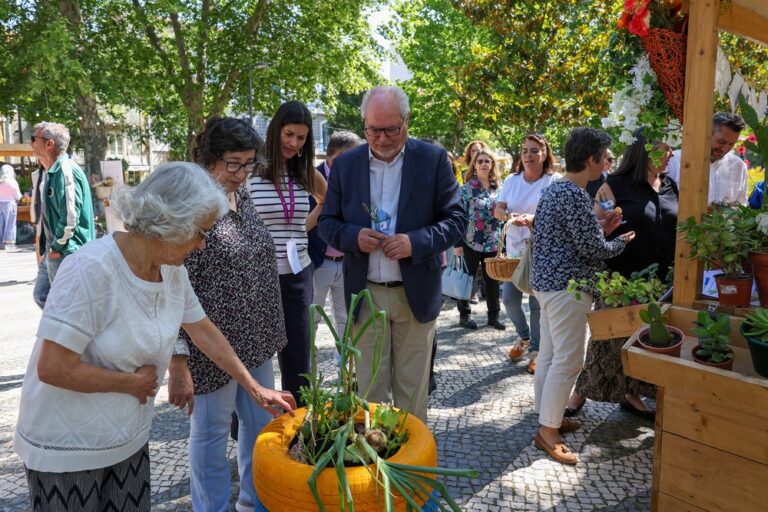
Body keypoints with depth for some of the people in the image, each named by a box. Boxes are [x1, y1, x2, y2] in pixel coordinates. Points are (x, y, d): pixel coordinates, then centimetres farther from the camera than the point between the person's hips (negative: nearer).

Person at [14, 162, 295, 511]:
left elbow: (205, 332, 6)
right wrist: (134, 382, -15)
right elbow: (52, 368, -26)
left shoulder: (172, 270, -6)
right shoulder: (92, 270, -27)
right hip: (67, 451, -6)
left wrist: (254, 389, 10)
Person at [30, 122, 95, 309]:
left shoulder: (66, 171, -18)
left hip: (66, 252, -10)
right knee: (41, 296, 16)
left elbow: (71, 216, -23)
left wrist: (57, 248, -16)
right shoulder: (49, 171, 13)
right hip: (53, 249, 10)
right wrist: (47, 245, 15)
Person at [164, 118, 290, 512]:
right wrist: (178, 360, -20)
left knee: (262, 424, 20)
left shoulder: (242, 196, 6)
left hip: (256, 340, 8)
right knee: (212, 433, 11)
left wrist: (270, 331, 16)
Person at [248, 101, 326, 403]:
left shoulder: (306, 173, 7)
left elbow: (328, 201, 26)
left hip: (298, 274, 4)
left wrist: (308, 225, 9)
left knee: (297, 360, 12)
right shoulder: (252, 171, -7)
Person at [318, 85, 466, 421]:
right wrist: (353, 236, -15)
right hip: (365, 293, 2)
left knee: (412, 388, 12)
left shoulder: (434, 159, -3)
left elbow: (456, 218, -2)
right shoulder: (345, 164, 3)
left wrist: (416, 242, -19)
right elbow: (327, 223, 7)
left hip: (416, 293, -1)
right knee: (370, 387, 12)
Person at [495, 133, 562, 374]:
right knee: (509, 298, 5)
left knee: (537, 303, 2)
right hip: (514, 249, 4)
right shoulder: (512, 180, 6)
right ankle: (524, 336, 33)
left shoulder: (555, 181, -5)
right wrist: (509, 216, -24)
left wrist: (533, 218, -33)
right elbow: (497, 209, -1)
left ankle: (536, 350, 20)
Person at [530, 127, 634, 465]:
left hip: (546, 281, 10)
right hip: (567, 287, -10)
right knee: (569, 359, -3)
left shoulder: (553, 190, 11)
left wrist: (600, 226, 18)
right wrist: (621, 243, 1)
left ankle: (547, 415, 29)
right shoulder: (576, 196, -19)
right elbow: (595, 249, -17)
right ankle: (548, 430, 6)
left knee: (549, 353, 17)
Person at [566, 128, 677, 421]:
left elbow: (680, 230, 15)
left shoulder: (671, 187, 8)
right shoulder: (616, 185, -8)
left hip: (659, 280, 5)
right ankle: (581, 392, 21)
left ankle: (631, 395, 30)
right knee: (609, 338, 4)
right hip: (621, 279, -5)